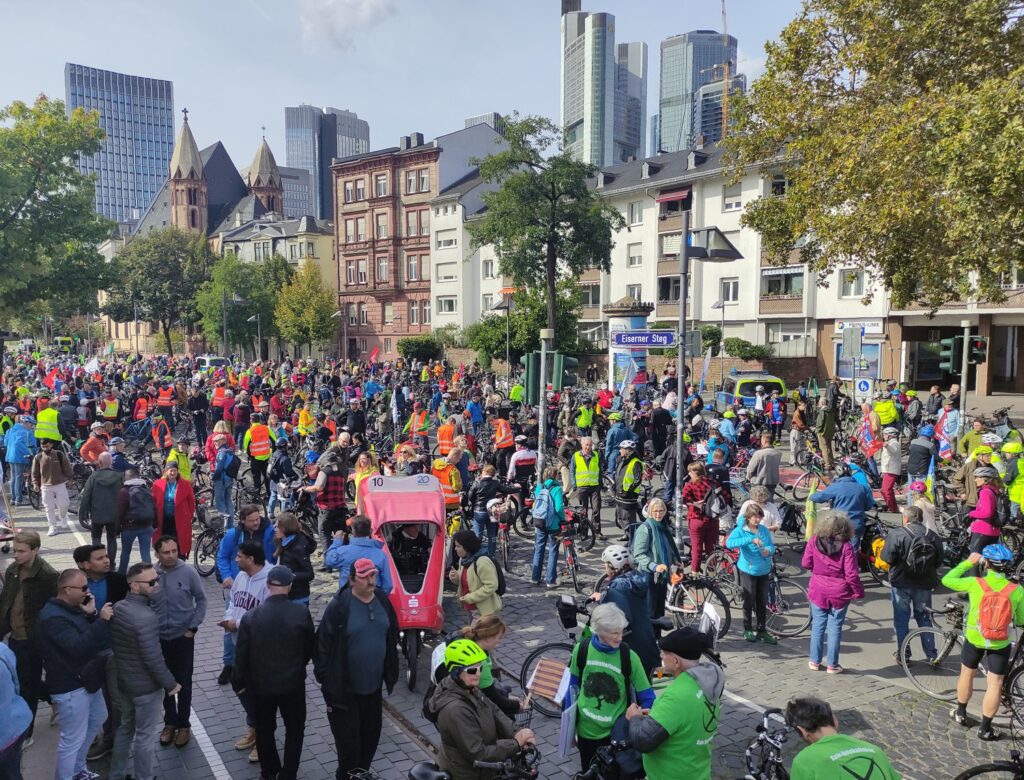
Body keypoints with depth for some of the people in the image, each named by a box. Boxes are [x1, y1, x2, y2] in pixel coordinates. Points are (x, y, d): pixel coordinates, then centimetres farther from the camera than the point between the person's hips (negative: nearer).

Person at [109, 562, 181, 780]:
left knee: (125, 727, 25)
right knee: (145, 735, 8)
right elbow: (153, 658, -27)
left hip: (123, 681, 8)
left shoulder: (117, 608, -3)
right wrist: (170, 683, -14)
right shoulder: (146, 617, -29)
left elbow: (113, 644, 9)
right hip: (147, 686, -8)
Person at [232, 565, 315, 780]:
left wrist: (239, 681, 9)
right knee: (294, 728, 18)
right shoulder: (301, 612, -16)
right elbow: (310, 647, -3)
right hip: (293, 682, -1)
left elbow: (241, 655, -8)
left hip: (260, 684, 1)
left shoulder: (251, 617, -15)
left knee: (264, 728, 22)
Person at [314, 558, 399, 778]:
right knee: (349, 742, 7)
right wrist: (327, 684, -13)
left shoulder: (382, 601, -2)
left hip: (373, 686, 5)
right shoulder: (339, 607, -18)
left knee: (371, 736, 19)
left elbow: (392, 638, 9)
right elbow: (323, 646, -14)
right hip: (345, 690, -5)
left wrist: (390, 674, 9)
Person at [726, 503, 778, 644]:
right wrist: (750, 539, -38)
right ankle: (748, 630, 23)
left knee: (763, 602, 11)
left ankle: (762, 631, 24)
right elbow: (729, 543, -31)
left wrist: (768, 550, -17)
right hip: (748, 571, -4)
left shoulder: (764, 530, 2)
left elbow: (772, 546, 7)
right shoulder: (740, 530, -14)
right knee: (749, 601, 5)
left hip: (763, 571, 4)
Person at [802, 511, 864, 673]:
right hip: (839, 593, -2)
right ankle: (832, 664, 16)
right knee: (835, 628, 8)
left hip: (818, 591, 2)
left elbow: (805, 564, -2)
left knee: (818, 625, 13)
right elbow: (852, 575, -14)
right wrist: (858, 592, 0)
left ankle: (814, 661, 21)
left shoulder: (814, 541, -8)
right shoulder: (846, 547, -15)